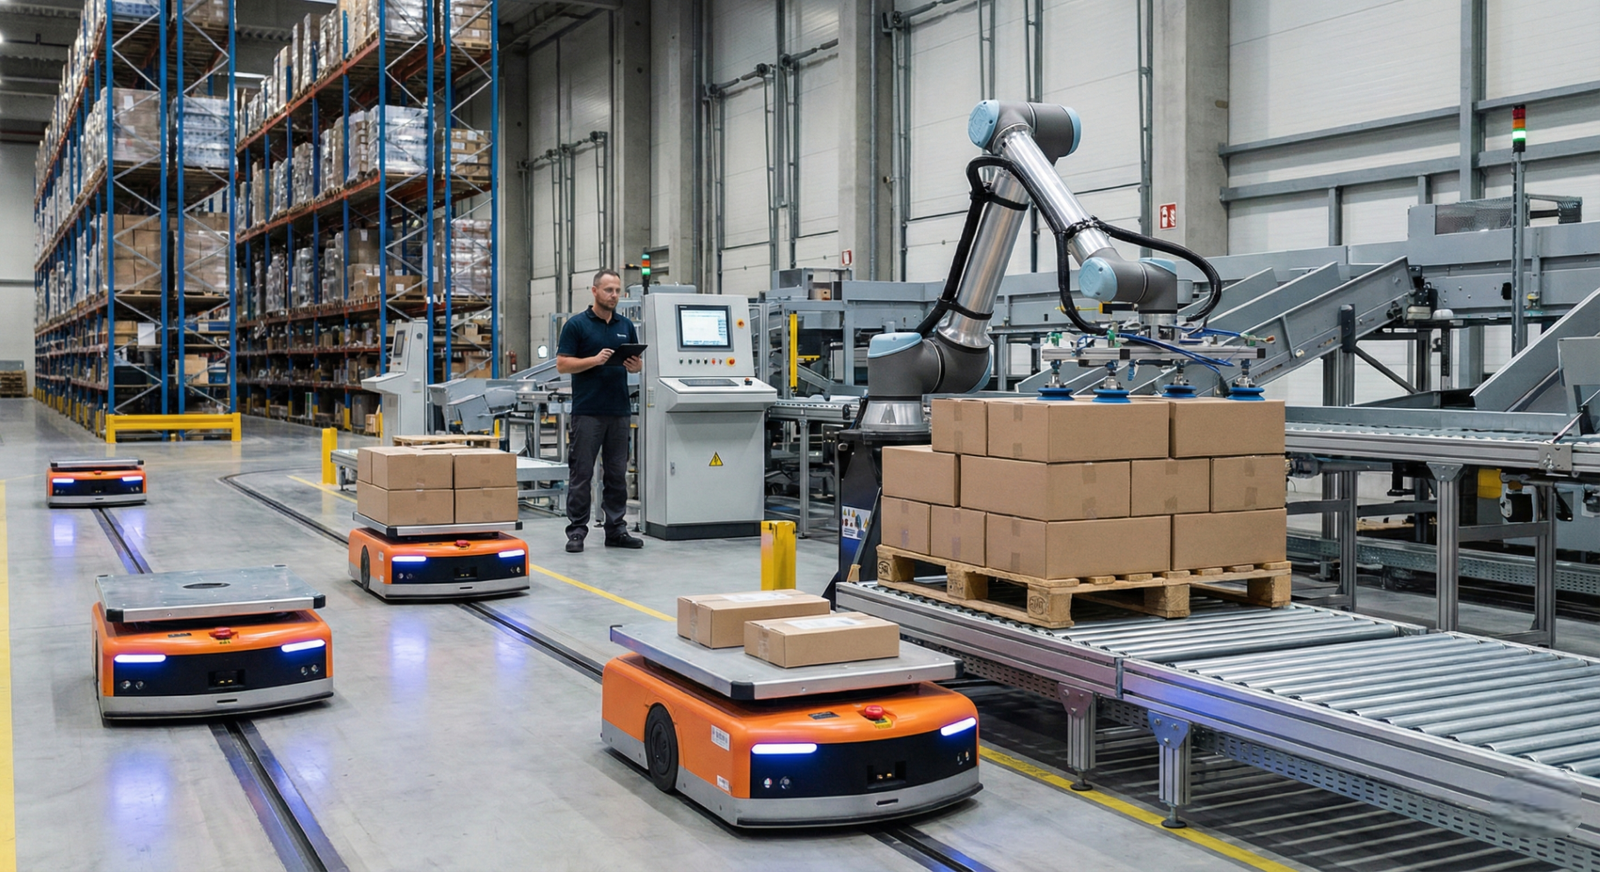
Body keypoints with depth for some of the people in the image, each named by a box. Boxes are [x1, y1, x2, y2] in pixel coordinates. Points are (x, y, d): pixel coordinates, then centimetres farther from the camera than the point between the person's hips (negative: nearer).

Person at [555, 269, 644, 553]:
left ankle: (616, 529, 15)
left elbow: (638, 362, 16)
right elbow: (562, 364, -7)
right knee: (581, 473, -1)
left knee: (617, 473, 8)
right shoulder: (577, 324, -3)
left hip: (619, 410, 5)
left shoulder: (626, 326, 12)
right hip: (588, 410, -5)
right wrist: (595, 360, -19)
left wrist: (635, 365, -8)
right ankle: (576, 531, 5)